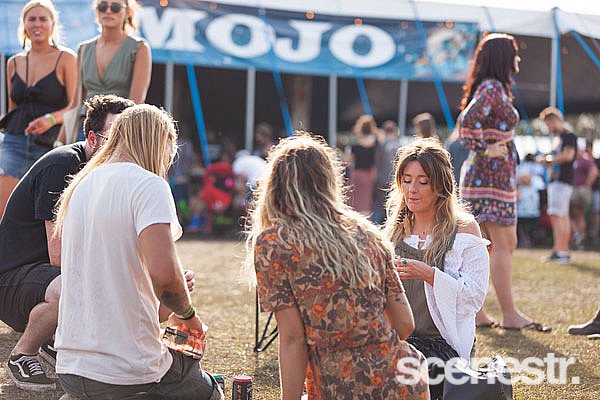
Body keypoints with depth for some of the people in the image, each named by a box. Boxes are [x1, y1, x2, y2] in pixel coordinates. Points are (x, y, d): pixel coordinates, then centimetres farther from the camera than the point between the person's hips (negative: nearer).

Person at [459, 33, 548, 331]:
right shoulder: (493, 88, -13)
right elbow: (467, 120, -27)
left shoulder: (492, 88, 17)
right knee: (504, 244, -8)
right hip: (492, 176, -10)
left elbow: (469, 121, 26)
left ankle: (474, 311, 13)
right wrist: (484, 150, -18)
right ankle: (509, 314, -6)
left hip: (481, 174, 10)